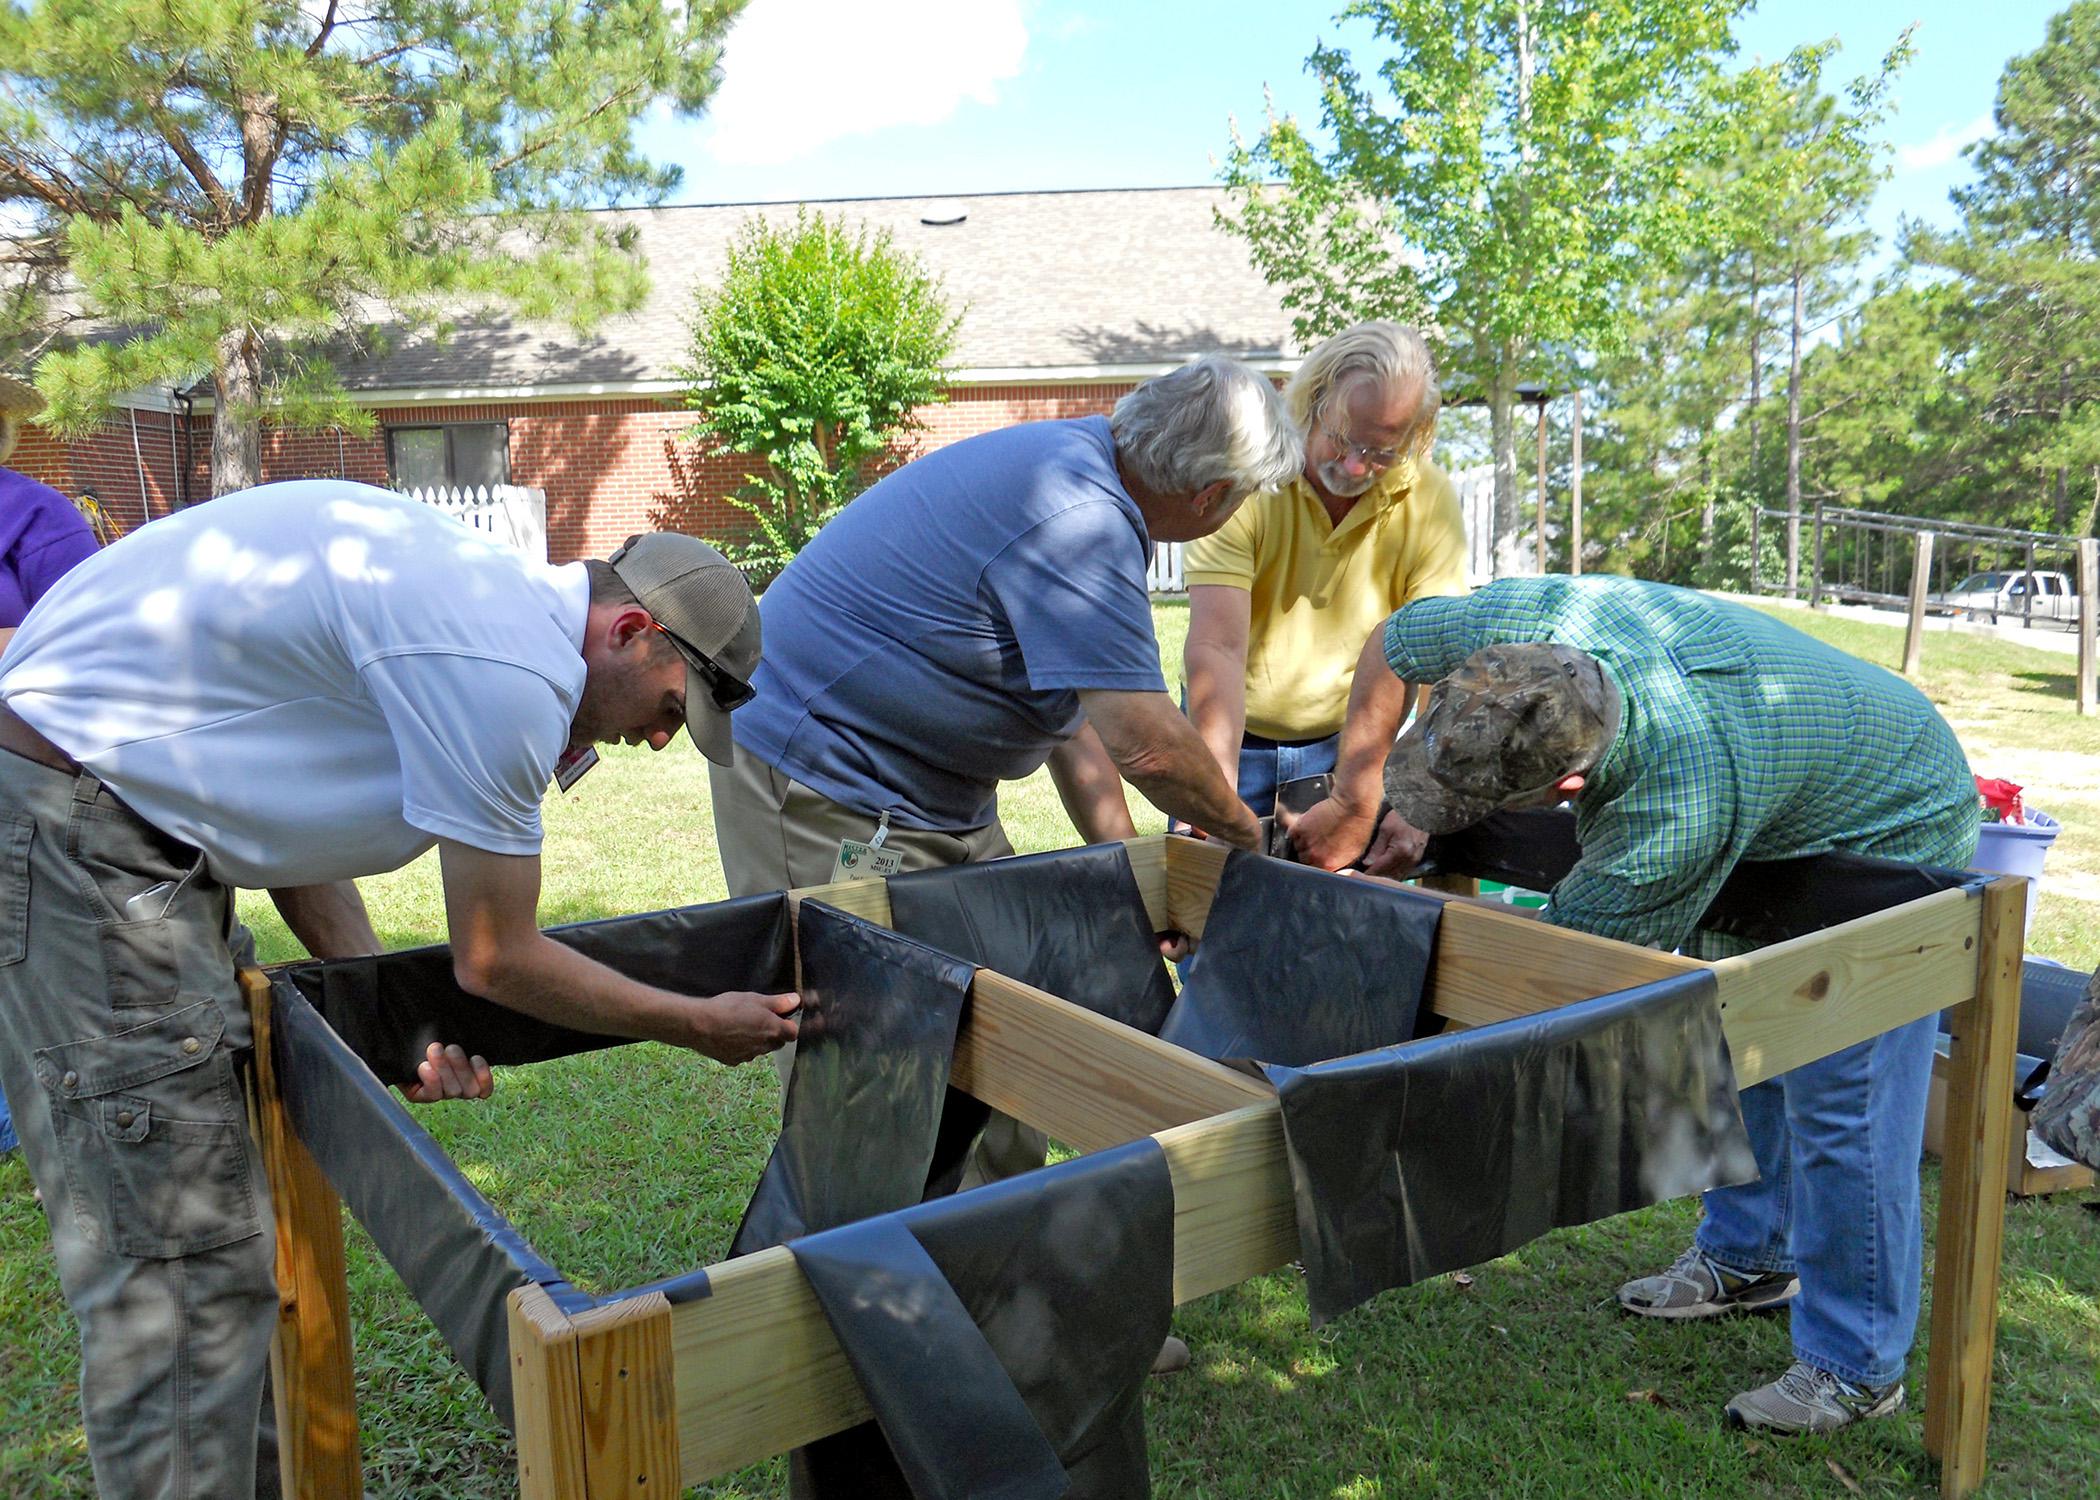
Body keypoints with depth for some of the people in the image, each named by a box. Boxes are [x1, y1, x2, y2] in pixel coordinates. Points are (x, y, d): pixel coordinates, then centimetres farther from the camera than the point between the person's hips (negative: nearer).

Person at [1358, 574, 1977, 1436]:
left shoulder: (1683, 813, -47)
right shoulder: (1520, 621, -29)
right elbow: (1393, 640, -8)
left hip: (1888, 840, -8)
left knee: (1839, 1103, -7)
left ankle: (1856, 1366, 12)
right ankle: (1748, 1259, 38)